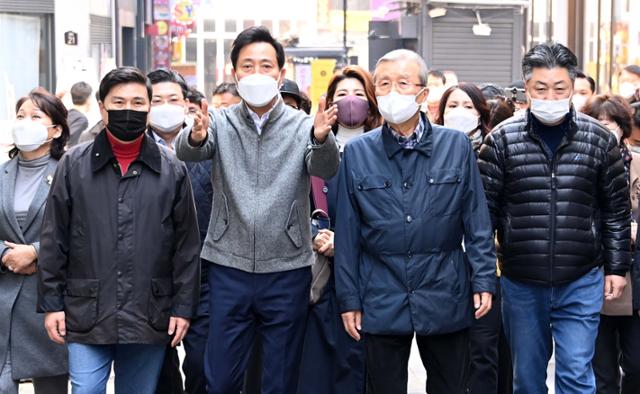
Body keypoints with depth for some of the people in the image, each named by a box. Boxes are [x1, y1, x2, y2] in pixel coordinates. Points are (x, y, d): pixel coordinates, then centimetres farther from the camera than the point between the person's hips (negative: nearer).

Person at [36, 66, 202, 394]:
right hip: (86, 314, -1)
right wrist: (51, 303, 0)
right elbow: (54, 241, 4)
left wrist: (183, 306, 1)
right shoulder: (73, 165, 2)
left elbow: (186, 246, 4)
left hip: (149, 316, 1)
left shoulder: (172, 169, 3)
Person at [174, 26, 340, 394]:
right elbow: (186, 152, -17)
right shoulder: (220, 122, 2)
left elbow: (326, 168, -18)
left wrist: (321, 137, -41)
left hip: (287, 271, 0)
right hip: (229, 269, 0)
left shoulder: (303, 126, 0)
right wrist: (196, 136, -41)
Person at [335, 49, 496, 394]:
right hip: (381, 300, 0)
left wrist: (483, 281, -4)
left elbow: (476, 221, 2)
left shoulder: (456, 146, 1)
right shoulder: (356, 152, 1)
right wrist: (349, 298, 2)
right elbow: (347, 233, 3)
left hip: (445, 298, 0)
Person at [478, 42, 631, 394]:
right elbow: (485, 210, -1)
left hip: (581, 283, 0)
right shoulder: (501, 140, -4)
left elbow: (616, 209, 6)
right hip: (520, 284, 1)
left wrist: (617, 266, 5)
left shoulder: (599, 139, -1)